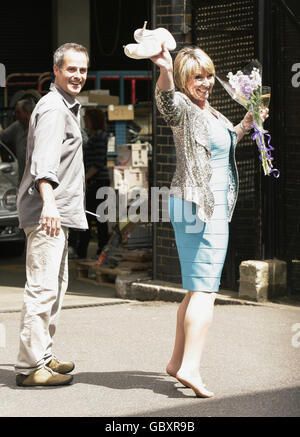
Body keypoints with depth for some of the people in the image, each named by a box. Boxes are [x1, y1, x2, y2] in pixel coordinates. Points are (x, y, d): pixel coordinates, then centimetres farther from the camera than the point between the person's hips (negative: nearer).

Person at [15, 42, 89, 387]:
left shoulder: (67, 107, 21)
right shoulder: (52, 107, -13)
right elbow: (44, 161, -27)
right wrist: (48, 203, -40)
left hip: (58, 213, 11)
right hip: (47, 213, -11)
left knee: (56, 285, 17)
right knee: (42, 288, -12)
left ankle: (43, 355, 26)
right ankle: (29, 367, -12)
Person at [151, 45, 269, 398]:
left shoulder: (211, 113, 18)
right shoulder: (183, 109, -10)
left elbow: (226, 143, 37)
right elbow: (165, 97, -35)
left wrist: (247, 123, 23)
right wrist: (165, 70, -55)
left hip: (214, 206, 10)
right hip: (197, 205, -10)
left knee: (197, 289, 14)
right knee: (204, 289, -15)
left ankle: (178, 361, 22)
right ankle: (190, 368, -20)